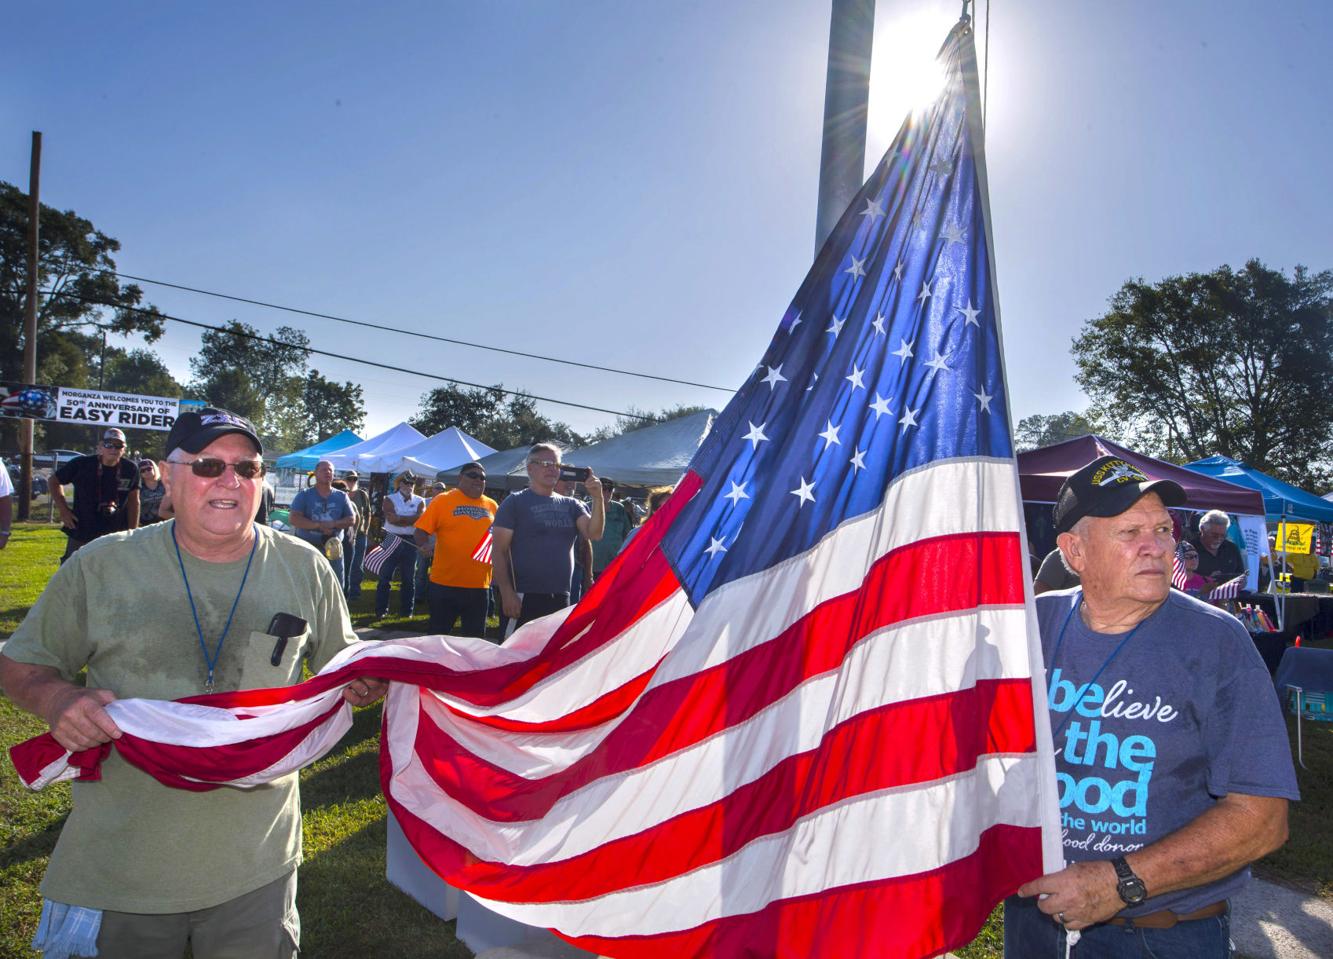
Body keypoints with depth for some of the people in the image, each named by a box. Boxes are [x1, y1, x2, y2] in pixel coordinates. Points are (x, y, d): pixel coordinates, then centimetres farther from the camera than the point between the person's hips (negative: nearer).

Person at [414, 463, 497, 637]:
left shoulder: (491, 505, 10)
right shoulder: (442, 500, -2)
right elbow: (421, 531, -6)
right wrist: (424, 545, -25)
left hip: (479, 585, 4)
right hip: (445, 584, -3)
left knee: (474, 636, 12)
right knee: (438, 633, 7)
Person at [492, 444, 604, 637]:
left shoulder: (571, 505, 13)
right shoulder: (515, 503, -1)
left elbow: (594, 534, 0)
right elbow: (498, 550, -5)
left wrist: (598, 498, -14)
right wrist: (507, 592, -14)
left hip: (561, 599, 5)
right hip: (524, 597, -5)